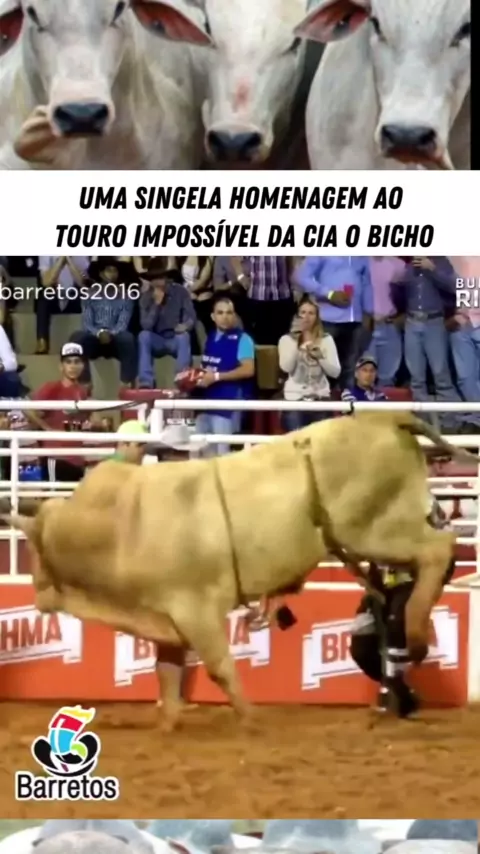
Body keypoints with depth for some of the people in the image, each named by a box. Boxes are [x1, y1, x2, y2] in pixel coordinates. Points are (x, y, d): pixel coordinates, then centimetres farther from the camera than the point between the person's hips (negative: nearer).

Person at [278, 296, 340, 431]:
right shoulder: (286, 339, 3)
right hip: (295, 397, -2)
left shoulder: (326, 340, 7)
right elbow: (286, 367, -14)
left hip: (320, 397, 2)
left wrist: (320, 356, -15)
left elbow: (335, 372, 0)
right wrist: (295, 340, -12)